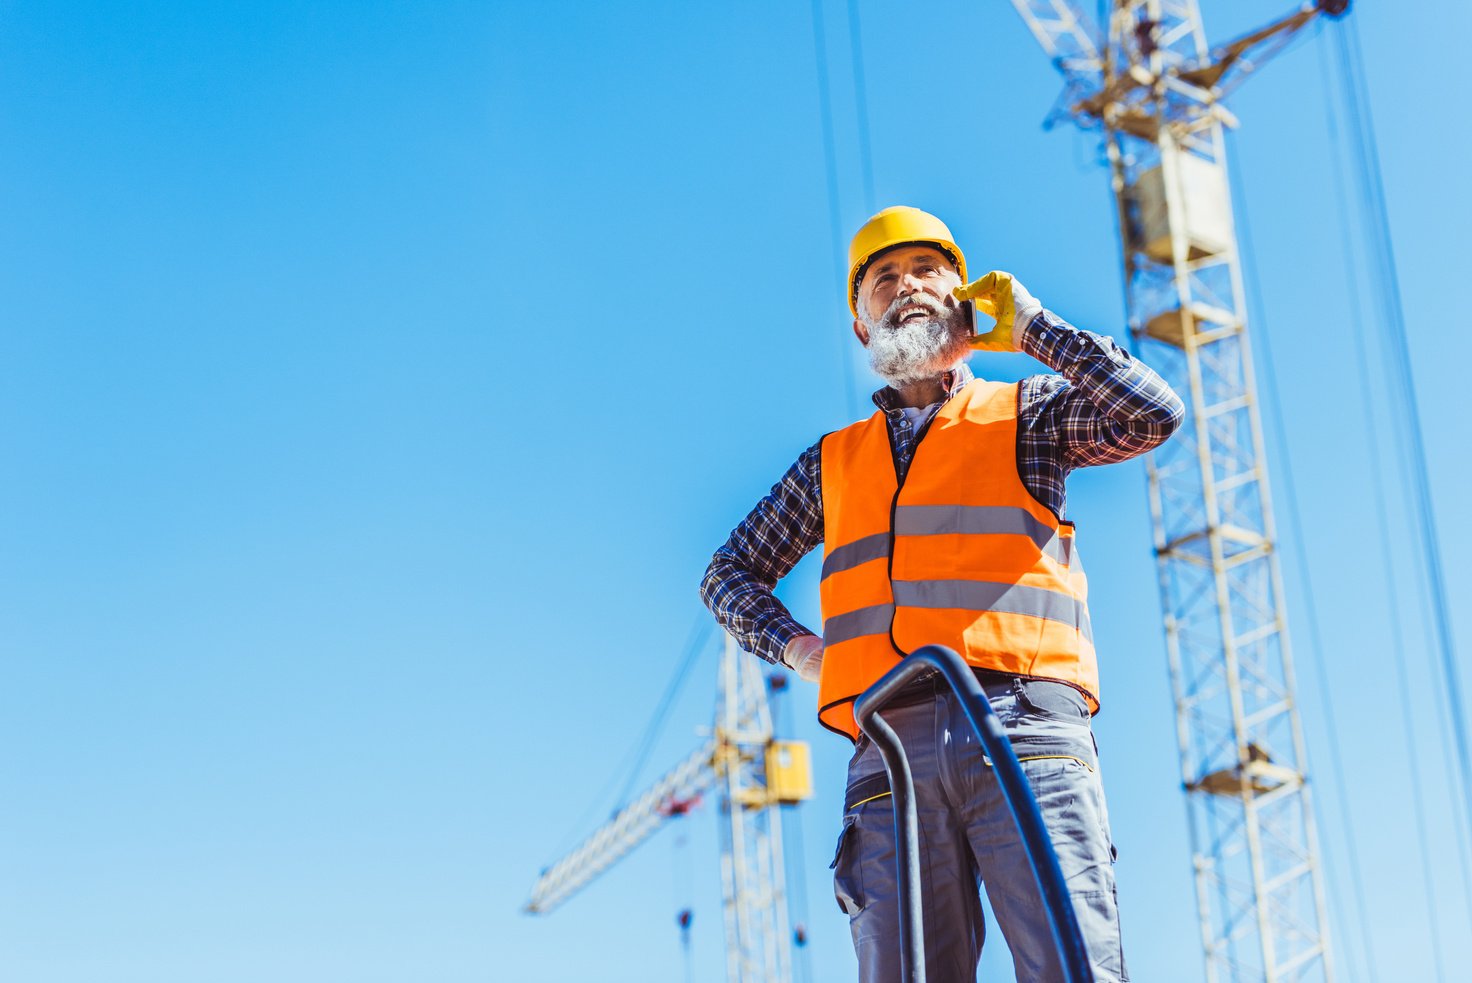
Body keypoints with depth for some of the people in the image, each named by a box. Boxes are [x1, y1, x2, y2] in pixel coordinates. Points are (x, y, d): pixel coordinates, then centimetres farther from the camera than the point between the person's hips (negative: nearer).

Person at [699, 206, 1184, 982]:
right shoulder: (832, 462, 27)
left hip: (1024, 729, -2)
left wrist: (1031, 326, 11)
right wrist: (794, 645, 13)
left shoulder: (1026, 415, 20)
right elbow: (729, 572, 33)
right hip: (890, 749, 3)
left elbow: (1154, 413, 2)